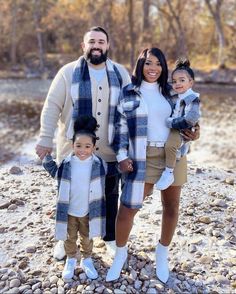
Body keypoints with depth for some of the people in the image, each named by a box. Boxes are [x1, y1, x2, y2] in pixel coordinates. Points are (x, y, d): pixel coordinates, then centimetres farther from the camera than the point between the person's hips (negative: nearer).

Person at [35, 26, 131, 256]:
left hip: (109, 151, 2)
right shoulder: (68, 72, -2)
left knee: (110, 196, 15)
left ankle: (110, 237, 36)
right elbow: (52, 107, -3)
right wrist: (45, 139, -10)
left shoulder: (120, 73, 5)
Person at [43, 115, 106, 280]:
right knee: (70, 238, 19)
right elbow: (55, 172, 7)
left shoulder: (99, 164, -12)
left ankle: (87, 260, 41)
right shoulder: (66, 163, -13)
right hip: (69, 211, 1)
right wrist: (47, 156, -1)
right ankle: (71, 260, 42)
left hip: (89, 211, 0)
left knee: (87, 238, 19)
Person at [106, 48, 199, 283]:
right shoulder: (128, 93, 3)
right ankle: (120, 254, 21)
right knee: (127, 207, -5)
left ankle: (162, 254, 32)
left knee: (171, 206, 9)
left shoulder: (170, 91, 9)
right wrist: (122, 156, -6)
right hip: (143, 157, -2)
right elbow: (121, 126, 2)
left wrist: (192, 133, -3)